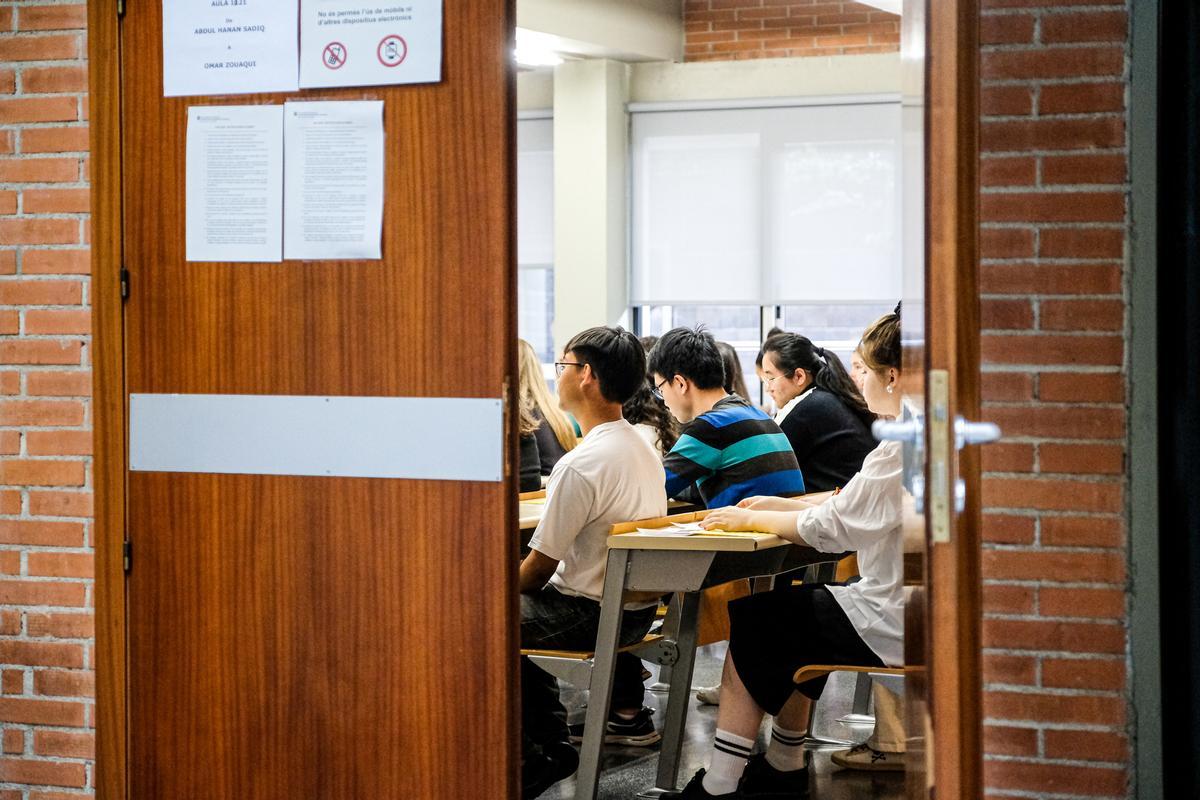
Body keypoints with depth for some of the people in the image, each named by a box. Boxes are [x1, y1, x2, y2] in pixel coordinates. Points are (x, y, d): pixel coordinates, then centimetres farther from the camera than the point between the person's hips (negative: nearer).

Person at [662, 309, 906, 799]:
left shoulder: (901, 447, -22)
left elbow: (828, 528, -17)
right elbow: (862, 511, 19)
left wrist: (750, 520, -2)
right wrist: (778, 506, 16)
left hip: (892, 624, -9)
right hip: (903, 610, 9)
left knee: (751, 621, 3)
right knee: (793, 609, 24)